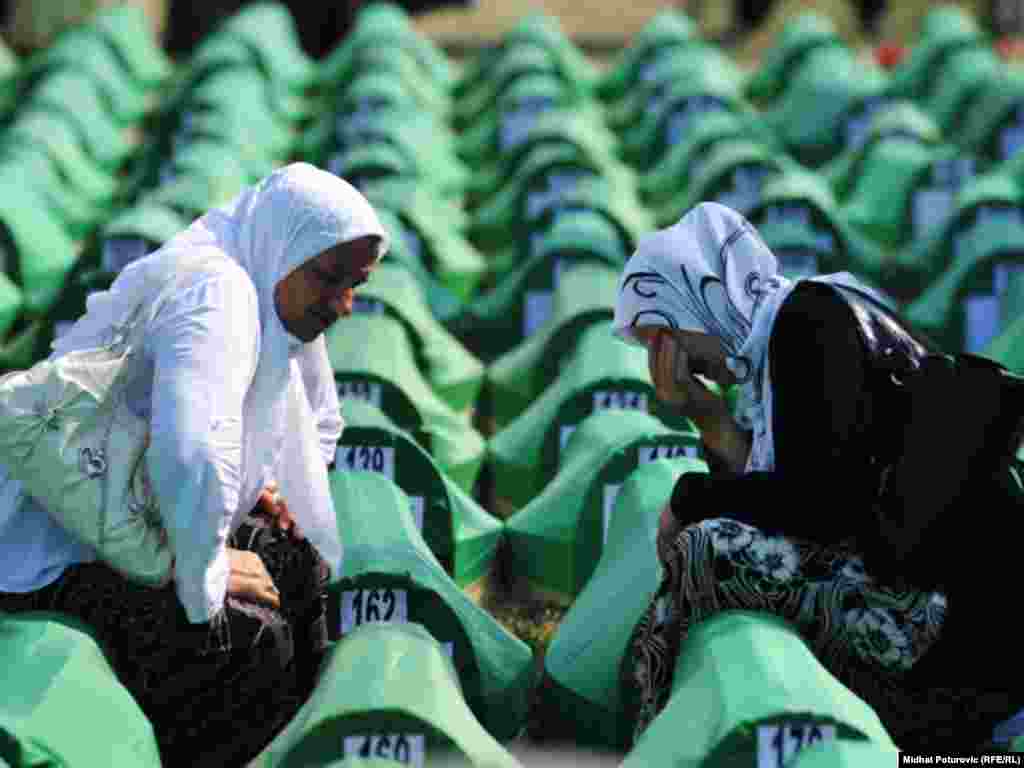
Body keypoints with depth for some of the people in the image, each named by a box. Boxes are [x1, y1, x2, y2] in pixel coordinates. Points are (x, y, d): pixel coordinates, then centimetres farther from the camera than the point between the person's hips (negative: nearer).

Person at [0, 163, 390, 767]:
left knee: (299, 561, 15)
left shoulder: (264, 293, 7)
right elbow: (191, 456, -40)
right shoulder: (215, 291, -24)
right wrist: (205, 579, -27)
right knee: (250, 638, -26)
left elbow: (316, 419, 28)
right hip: (50, 563, -11)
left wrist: (264, 483, 9)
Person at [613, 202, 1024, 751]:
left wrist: (690, 498, -3)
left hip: (958, 629, -10)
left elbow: (823, 500, -18)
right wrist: (707, 417, 8)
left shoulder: (809, 314, -7)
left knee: (705, 555, -15)